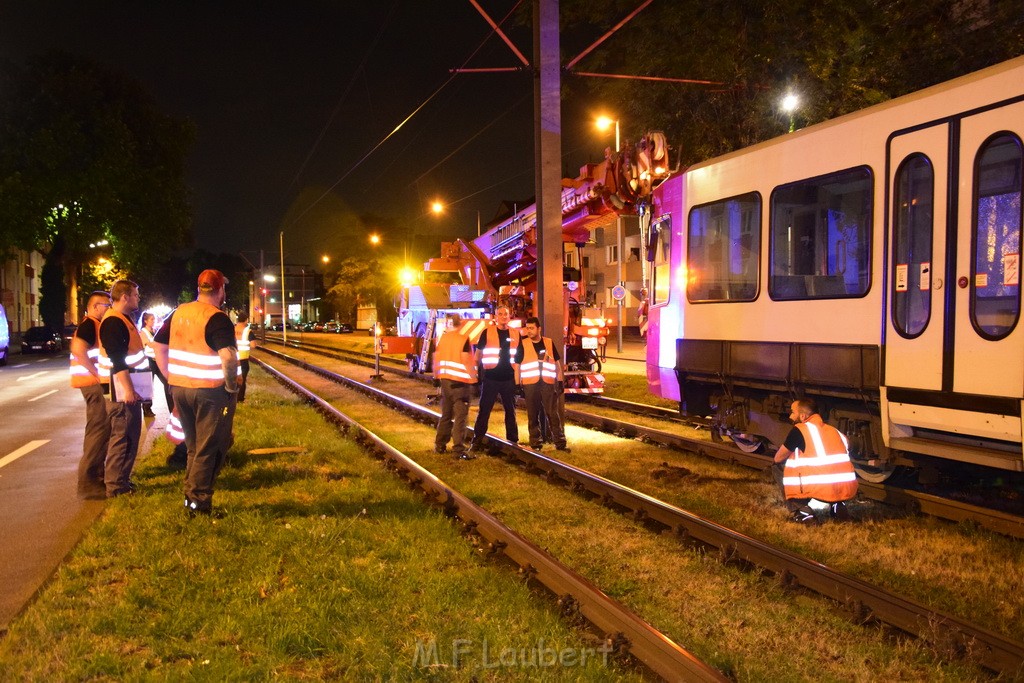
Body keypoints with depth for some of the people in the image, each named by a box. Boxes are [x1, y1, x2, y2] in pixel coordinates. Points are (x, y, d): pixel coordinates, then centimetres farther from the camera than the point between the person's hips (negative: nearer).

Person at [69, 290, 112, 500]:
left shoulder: (95, 325, 19)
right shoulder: (89, 325, -12)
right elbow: (78, 349, -27)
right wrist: (97, 374, -23)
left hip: (99, 383, 11)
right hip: (95, 383, -11)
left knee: (100, 430, 17)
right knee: (98, 430, -11)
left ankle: (96, 474, 28)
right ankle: (88, 484, -9)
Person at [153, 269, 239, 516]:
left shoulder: (178, 313, 7)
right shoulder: (217, 319, -16)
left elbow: (158, 346, 14)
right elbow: (228, 356, -29)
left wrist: (172, 377, 16)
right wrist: (232, 385, -16)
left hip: (179, 388, 7)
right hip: (211, 392, -7)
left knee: (194, 447, 20)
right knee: (210, 449, 5)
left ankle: (190, 497, 26)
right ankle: (199, 502, 8)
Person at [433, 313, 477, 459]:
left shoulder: (441, 338, 6)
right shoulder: (463, 339, -11)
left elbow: (436, 359, 10)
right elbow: (467, 361, -15)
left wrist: (437, 376, 21)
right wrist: (473, 377, -4)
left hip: (445, 380, 6)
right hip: (460, 381, -6)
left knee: (446, 414, 18)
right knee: (460, 417, -4)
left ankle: (440, 445, 24)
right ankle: (459, 450, -7)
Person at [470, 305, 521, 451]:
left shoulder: (515, 334, 6)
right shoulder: (487, 332, -2)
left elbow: (518, 356, 14)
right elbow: (478, 353, 2)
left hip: (509, 378, 3)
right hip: (490, 377, -3)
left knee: (511, 410, 11)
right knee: (484, 410, -1)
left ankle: (513, 440, 21)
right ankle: (477, 441, 5)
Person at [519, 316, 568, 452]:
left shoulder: (549, 343, 8)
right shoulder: (523, 344, 2)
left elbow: (557, 362, 12)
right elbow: (517, 365, 3)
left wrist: (560, 381, 7)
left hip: (548, 383, 1)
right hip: (530, 384, -1)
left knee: (553, 414, 0)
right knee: (533, 415, 5)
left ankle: (560, 442, 4)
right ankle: (536, 443, 13)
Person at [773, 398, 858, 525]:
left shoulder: (799, 430, 4)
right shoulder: (833, 430, 20)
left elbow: (778, 458, 13)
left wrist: (792, 455, 36)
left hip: (822, 490, -6)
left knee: (779, 467, 14)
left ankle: (802, 513, 3)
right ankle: (838, 506, 18)